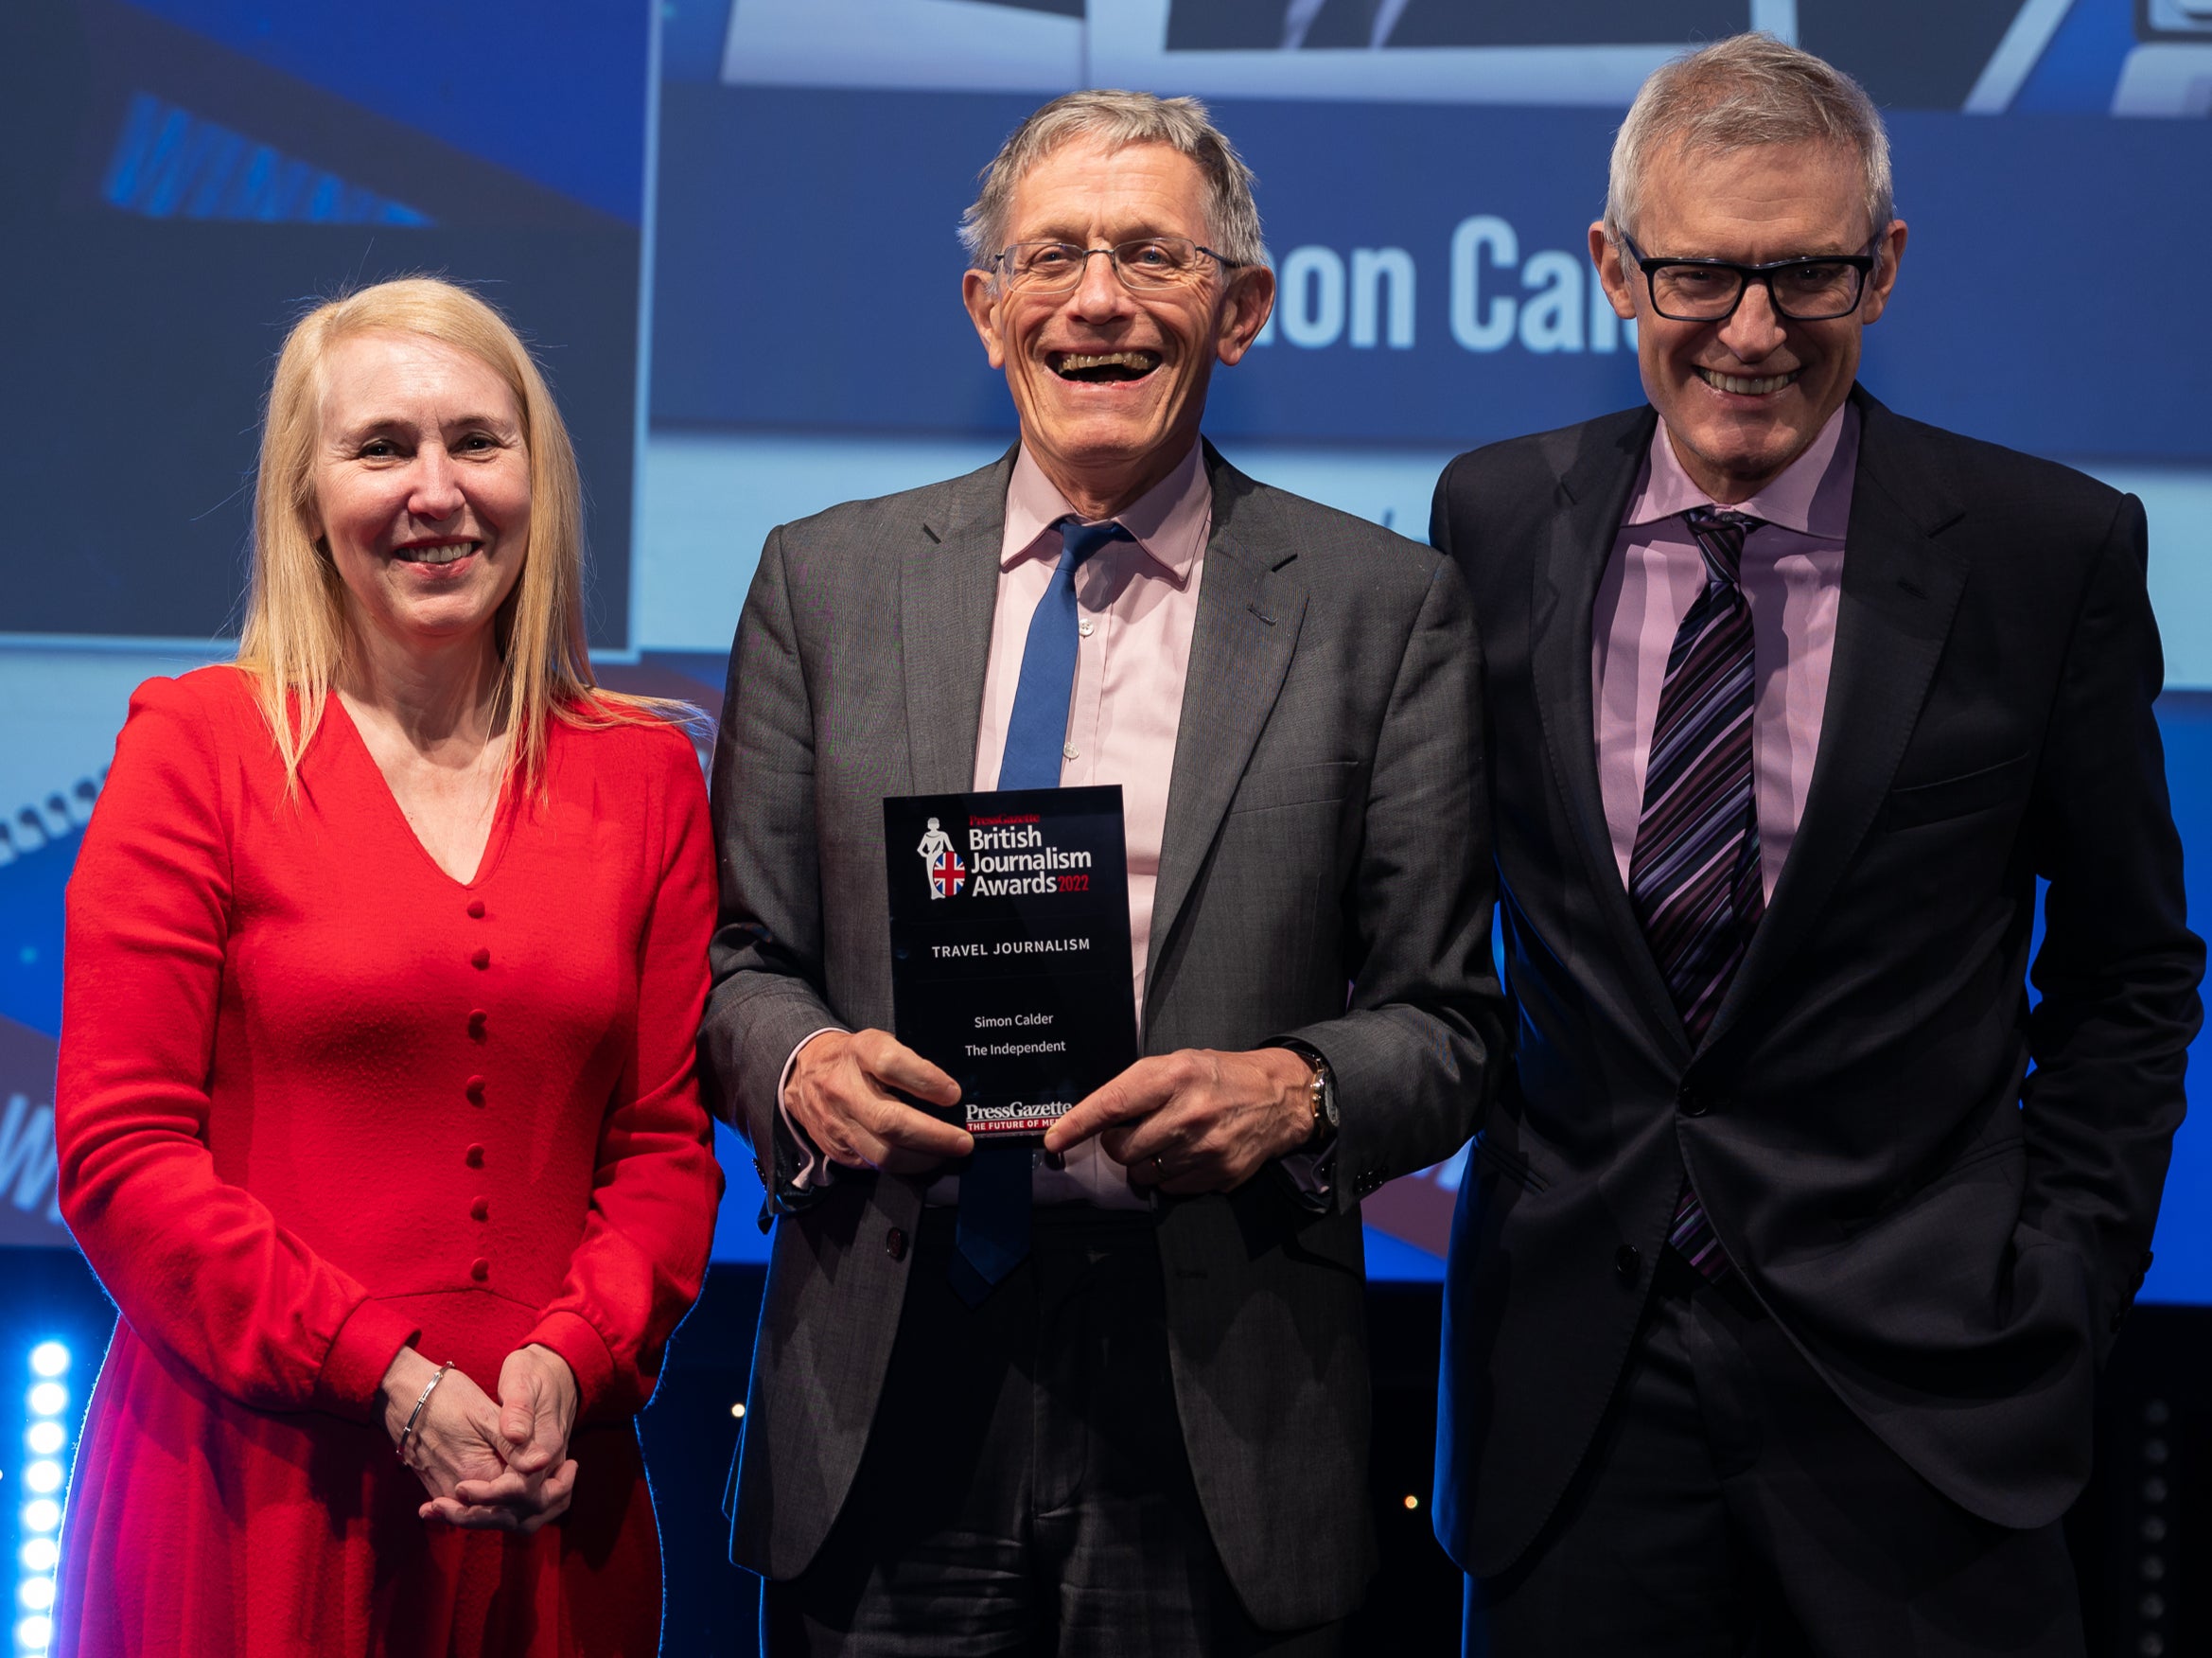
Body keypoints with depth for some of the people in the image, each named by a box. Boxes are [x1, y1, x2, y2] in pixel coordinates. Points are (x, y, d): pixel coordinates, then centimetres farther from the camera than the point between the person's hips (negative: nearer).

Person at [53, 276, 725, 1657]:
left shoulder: (645, 774, 8)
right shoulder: (198, 746, -1)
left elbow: (669, 1139, 8)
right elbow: (122, 1152, -6)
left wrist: (573, 1360, -10)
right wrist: (388, 1379, -14)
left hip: (544, 1494, 3)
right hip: (253, 1489, -2)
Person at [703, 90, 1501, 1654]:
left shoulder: (1386, 608, 2)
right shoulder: (825, 578, 8)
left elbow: (1445, 1021, 3)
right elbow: (742, 955, 10)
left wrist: (1297, 1095, -17)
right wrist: (804, 1063, -12)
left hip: (1213, 1409, -1)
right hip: (886, 1402, 1)